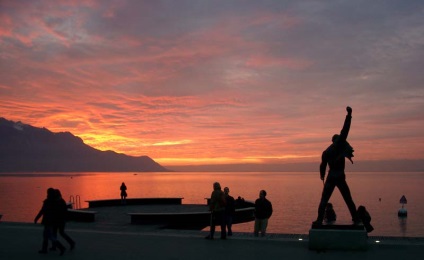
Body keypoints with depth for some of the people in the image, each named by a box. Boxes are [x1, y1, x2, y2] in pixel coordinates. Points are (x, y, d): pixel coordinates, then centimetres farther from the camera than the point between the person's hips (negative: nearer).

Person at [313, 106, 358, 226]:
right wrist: (349, 114, -4)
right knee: (348, 200, 10)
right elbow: (345, 130, -6)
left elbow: (323, 165, 15)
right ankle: (355, 219, 13)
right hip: (340, 177, -2)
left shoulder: (326, 152, 9)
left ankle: (319, 219, -12)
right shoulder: (339, 145, -1)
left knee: (324, 200, -1)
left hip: (331, 177, 2)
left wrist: (322, 176, 33)